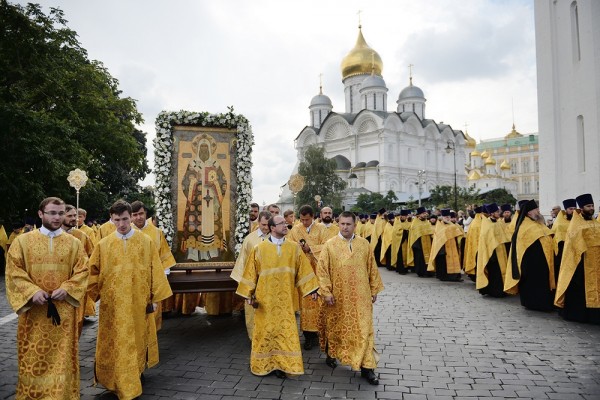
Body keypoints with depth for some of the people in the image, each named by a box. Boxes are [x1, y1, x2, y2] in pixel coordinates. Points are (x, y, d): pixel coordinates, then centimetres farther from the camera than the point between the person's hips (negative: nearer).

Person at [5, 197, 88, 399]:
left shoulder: (74, 243, 4)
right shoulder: (22, 241, 2)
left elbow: (82, 271, 2)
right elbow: (14, 271, -2)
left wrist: (66, 289, -14)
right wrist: (32, 291, -16)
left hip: (64, 309, 1)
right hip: (33, 309, 0)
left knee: (63, 355, 7)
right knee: (34, 356, 8)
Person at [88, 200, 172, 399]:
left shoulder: (146, 241, -3)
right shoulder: (103, 244, -1)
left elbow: (155, 270, -1)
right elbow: (93, 271, 9)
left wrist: (154, 297, -1)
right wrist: (98, 293, 2)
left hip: (139, 302, 0)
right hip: (113, 304, 0)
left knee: (138, 340, 13)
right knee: (116, 344, 5)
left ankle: (137, 373, 35)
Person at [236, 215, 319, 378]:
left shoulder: (295, 247, 0)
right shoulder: (259, 248, -4)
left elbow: (303, 270, 3)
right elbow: (251, 273, 0)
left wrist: (311, 290, -1)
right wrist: (248, 295, -2)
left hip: (285, 299, 1)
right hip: (265, 299, -1)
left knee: (285, 331, 4)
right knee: (265, 331, 9)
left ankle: (280, 364, 18)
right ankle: (262, 364, 25)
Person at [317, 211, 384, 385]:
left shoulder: (364, 244, 0)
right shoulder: (330, 245, -7)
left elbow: (372, 268, 6)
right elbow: (322, 270, -7)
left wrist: (374, 290, 6)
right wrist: (326, 292, -12)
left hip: (360, 296, 1)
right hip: (338, 296, -1)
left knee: (363, 329, 0)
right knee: (335, 327, 15)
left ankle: (366, 367, 8)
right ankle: (331, 354, 39)